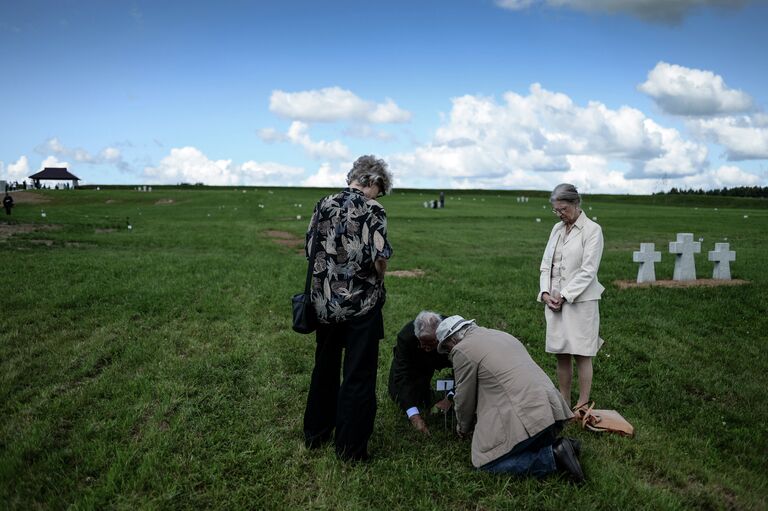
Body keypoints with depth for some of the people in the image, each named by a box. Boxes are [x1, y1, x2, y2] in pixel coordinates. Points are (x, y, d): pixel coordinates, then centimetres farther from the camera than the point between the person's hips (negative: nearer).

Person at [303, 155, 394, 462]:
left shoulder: (324, 205, 3)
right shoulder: (372, 210, -12)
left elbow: (310, 249, 7)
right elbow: (379, 259, -19)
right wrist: (378, 279, 1)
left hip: (325, 302, 5)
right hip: (361, 304, -5)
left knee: (324, 368, 21)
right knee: (358, 376, 7)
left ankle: (315, 433, 34)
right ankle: (350, 446, 16)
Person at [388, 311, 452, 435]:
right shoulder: (405, 337, -40)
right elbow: (403, 375, -40)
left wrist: (450, 398, -42)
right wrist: (413, 415, -48)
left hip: (442, 359, 2)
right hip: (415, 363, -2)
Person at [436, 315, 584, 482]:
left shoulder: (462, 350, -2)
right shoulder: (501, 335, 24)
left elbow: (464, 399, 5)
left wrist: (463, 429, 24)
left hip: (525, 417, -9)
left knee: (486, 462, 1)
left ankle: (553, 457, -8)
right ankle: (556, 446, 5)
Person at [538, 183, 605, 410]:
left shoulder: (592, 230, -6)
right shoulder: (557, 228, 13)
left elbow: (588, 270, -12)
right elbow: (546, 263, 12)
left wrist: (564, 296, -14)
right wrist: (545, 292, -3)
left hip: (580, 300, -6)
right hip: (554, 300, 6)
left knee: (581, 354, 0)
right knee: (561, 354, 10)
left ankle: (582, 405, 10)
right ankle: (564, 403, 20)